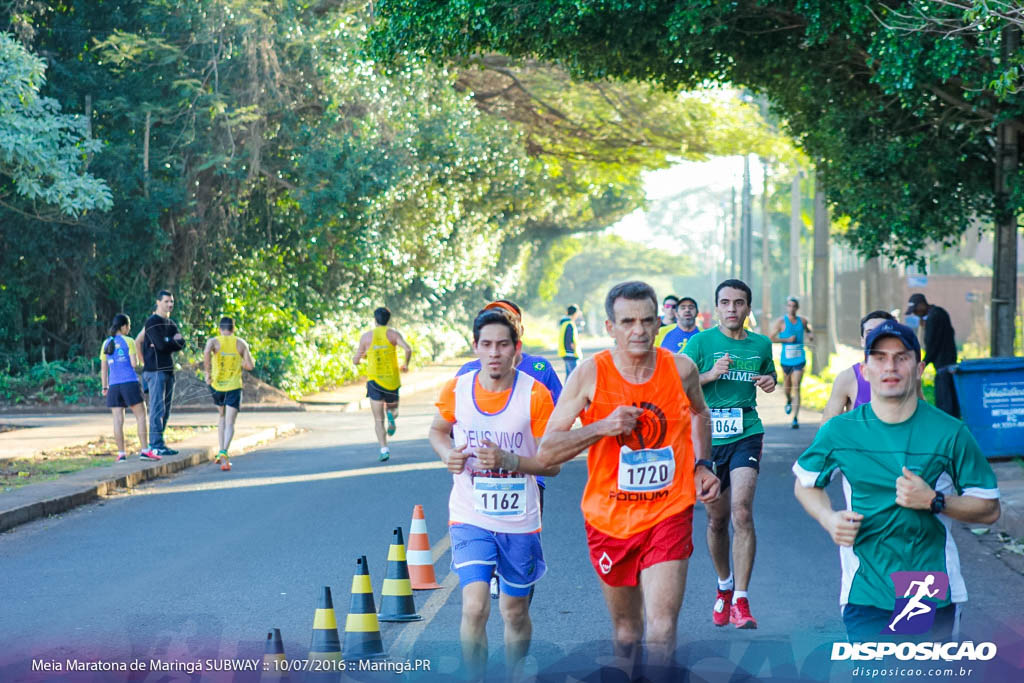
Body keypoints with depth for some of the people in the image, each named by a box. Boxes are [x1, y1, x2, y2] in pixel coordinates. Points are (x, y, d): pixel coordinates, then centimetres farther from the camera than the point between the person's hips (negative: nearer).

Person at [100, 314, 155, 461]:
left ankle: (121, 454, 0)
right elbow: (134, 363, -7)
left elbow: (103, 368, 13)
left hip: (114, 385, 4)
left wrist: (104, 387, 18)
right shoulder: (128, 342, -2)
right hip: (130, 382, -4)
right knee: (141, 416, 1)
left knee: (118, 420, 2)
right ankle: (145, 450, -5)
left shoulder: (106, 344, 12)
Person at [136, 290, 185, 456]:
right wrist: (173, 340, -2)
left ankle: (155, 443, 13)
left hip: (168, 371, 8)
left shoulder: (171, 323, 18)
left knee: (165, 410, 8)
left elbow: (181, 344, 4)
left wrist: (166, 342, -13)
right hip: (155, 370, -8)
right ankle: (157, 445, -12)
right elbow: (161, 344, -19)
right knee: (157, 408, -11)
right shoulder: (152, 322, -7)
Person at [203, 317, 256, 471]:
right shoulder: (241, 344, 3)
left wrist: (208, 373, -15)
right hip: (234, 386, -1)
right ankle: (224, 453, -26)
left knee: (222, 415, 26)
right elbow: (250, 366, -1)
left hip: (216, 385, 1)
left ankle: (221, 451, 20)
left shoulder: (213, 341, -2)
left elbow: (206, 352, -24)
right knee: (229, 423, -3)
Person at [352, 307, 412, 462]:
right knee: (392, 408, 25)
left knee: (379, 420, 1)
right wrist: (406, 364, 3)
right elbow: (408, 349, -15)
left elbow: (355, 361, 8)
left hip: (374, 380, 0)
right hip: (392, 380, 0)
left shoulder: (366, 336, 4)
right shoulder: (393, 334, 1)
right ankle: (391, 415, -10)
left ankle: (384, 449, -14)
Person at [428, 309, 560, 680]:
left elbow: (552, 463, -8)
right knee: (475, 607, -17)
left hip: (520, 521, 0)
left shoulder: (535, 394, -11)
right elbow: (437, 431, 16)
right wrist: (448, 454, -6)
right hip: (470, 519, 0)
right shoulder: (456, 390, -4)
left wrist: (508, 460, -25)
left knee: (515, 613, 14)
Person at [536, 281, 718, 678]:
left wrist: (701, 465, 9)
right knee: (626, 630, 16)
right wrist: (603, 427, -25)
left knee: (661, 631, -14)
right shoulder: (591, 375, -11)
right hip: (610, 519, 0)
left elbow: (699, 413, 21)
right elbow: (546, 452, -12)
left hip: (669, 514, 0)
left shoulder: (681, 370, -4)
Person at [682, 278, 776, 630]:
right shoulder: (701, 341, 0)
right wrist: (710, 374, -16)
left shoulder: (761, 344, 8)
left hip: (746, 434, 0)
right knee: (717, 518, 10)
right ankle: (724, 586, 35)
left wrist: (769, 383, 4)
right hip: (708, 436, 0)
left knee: (742, 511, -17)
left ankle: (741, 602, -16)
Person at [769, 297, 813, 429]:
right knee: (787, 384, 17)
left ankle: (795, 418, -12)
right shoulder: (781, 322, -4)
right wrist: (787, 340, -15)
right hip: (786, 359, 0)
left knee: (796, 388, -9)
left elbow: (809, 329, 28)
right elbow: (771, 338, -7)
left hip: (799, 359, 0)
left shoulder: (802, 321, 6)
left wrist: (811, 334, 5)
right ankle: (788, 400, 52)